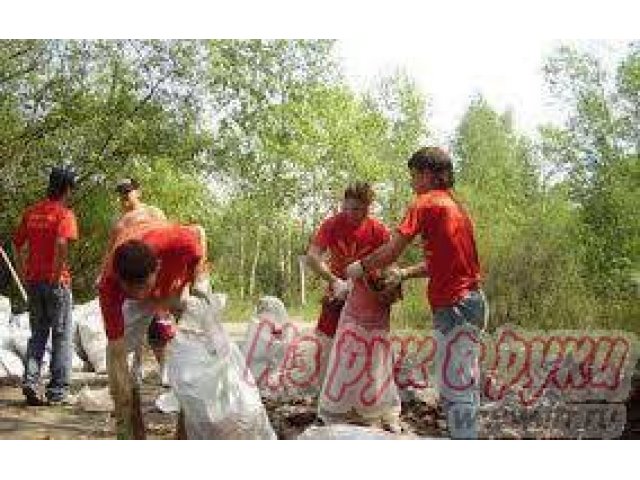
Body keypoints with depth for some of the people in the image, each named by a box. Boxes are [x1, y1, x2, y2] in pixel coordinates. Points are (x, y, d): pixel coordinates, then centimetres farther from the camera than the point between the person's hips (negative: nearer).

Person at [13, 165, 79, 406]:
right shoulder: (64, 213, -9)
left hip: (33, 281, 5)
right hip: (56, 281, -5)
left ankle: (30, 382, 4)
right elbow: (61, 243, -25)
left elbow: (17, 245, 12)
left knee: (37, 334, 16)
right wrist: (58, 274, -16)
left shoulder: (31, 212, 10)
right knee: (61, 336, 5)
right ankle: (58, 391, 8)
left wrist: (24, 275, 15)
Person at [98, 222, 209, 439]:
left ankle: (186, 437, 4)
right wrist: (123, 424, -36)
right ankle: (135, 437, 1)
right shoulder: (109, 283, -39)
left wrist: (198, 284, -26)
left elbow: (199, 232, -16)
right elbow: (116, 353, -35)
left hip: (180, 286, 0)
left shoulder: (177, 243, -44)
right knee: (116, 356, -13)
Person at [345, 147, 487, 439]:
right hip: (470, 302, 9)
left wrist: (360, 267, 6)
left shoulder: (426, 203, -8)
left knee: (455, 390, -5)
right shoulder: (456, 206, 18)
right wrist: (405, 274, 18)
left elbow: (390, 252, -9)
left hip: (454, 305, -9)